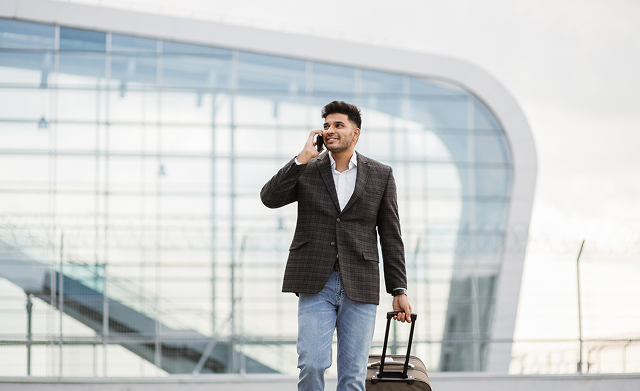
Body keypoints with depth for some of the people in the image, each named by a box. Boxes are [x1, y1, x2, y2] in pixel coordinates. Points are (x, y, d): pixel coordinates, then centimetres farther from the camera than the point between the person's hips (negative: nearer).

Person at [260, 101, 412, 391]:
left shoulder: (380, 175, 8)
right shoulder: (306, 171, 8)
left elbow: (391, 237, 8)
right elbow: (269, 198, -8)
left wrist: (399, 291, 4)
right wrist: (303, 158, -11)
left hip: (359, 287, 1)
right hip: (316, 283, 0)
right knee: (312, 364, -12)